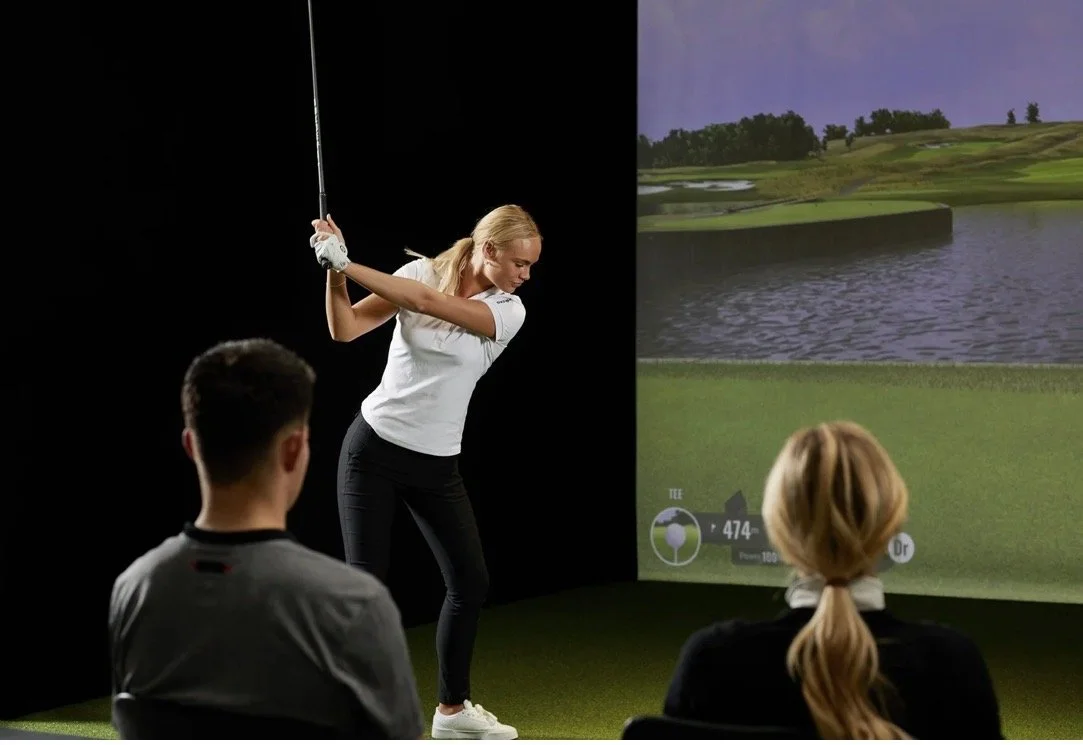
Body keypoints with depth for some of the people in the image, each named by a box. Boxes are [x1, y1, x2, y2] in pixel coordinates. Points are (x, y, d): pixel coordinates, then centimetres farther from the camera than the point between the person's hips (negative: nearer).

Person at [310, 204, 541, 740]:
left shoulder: (509, 312, -7)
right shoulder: (421, 271, -6)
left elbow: (428, 302, -22)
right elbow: (345, 329, -10)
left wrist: (348, 264, -25)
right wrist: (335, 271, -25)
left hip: (437, 465, 3)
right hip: (374, 448, -3)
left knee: (471, 583, 5)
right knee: (366, 584, -8)